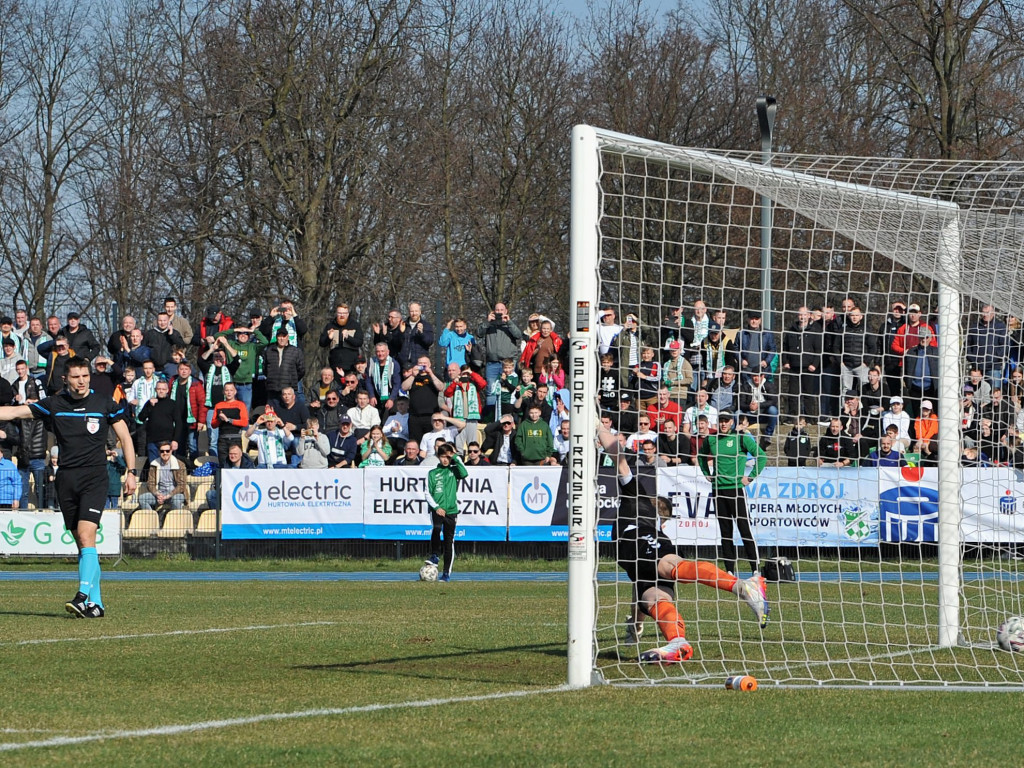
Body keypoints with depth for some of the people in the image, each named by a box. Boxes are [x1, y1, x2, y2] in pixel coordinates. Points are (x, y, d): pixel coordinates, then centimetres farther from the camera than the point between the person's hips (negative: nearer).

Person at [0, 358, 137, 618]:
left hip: (94, 477, -3)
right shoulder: (53, 405, 6)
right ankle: (96, 603, 10)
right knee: (82, 542, 5)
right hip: (66, 478, 3)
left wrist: (131, 472, 3)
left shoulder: (105, 405, 3)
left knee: (86, 535, -19)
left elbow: (125, 438, 10)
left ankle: (83, 596, -26)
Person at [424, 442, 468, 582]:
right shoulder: (432, 473, 8)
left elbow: (465, 474, -13)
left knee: (449, 542, 0)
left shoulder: (453, 470, 9)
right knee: (436, 528, -31)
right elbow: (428, 493, 6)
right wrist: (436, 507, -8)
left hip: (451, 510, 1)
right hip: (436, 510, -1)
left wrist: (456, 457, -7)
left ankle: (447, 573, 5)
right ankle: (434, 556, -12)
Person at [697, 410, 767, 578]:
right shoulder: (711, 440, 9)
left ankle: (755, 569, -7)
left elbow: (761, 456, -2)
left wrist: (751, 477, -5)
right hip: (718, 489, 4)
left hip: (737, 488, -4)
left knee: (745, 529, -8)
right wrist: (707, 474, 17)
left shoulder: (741, 438, -3)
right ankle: (729, 570, 10)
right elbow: (701, 456, 29)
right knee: (725, 532, 6)